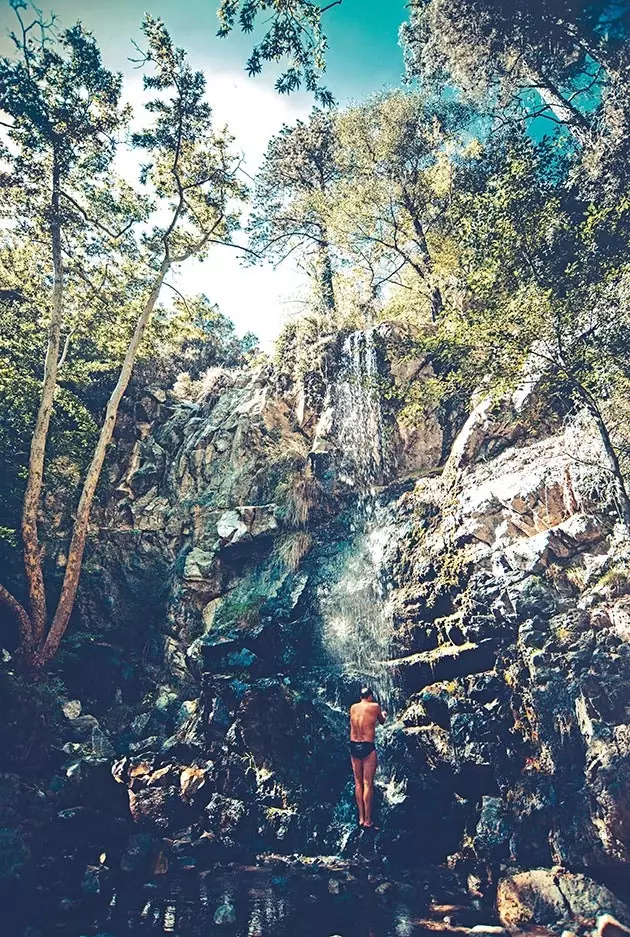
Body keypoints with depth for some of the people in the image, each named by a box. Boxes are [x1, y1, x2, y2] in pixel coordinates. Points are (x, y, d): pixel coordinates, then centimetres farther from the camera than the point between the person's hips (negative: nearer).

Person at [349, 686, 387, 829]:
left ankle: (361, 818, 16)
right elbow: (382, 721, 12)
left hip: (354, 747, 5)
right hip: (367, 747, -5)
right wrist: (383, 715, 35)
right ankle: (368, 821, 2)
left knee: (358, 783, 12)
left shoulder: (353, 707, 7)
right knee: (368, 784, -1)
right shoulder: (374, 706, -5)